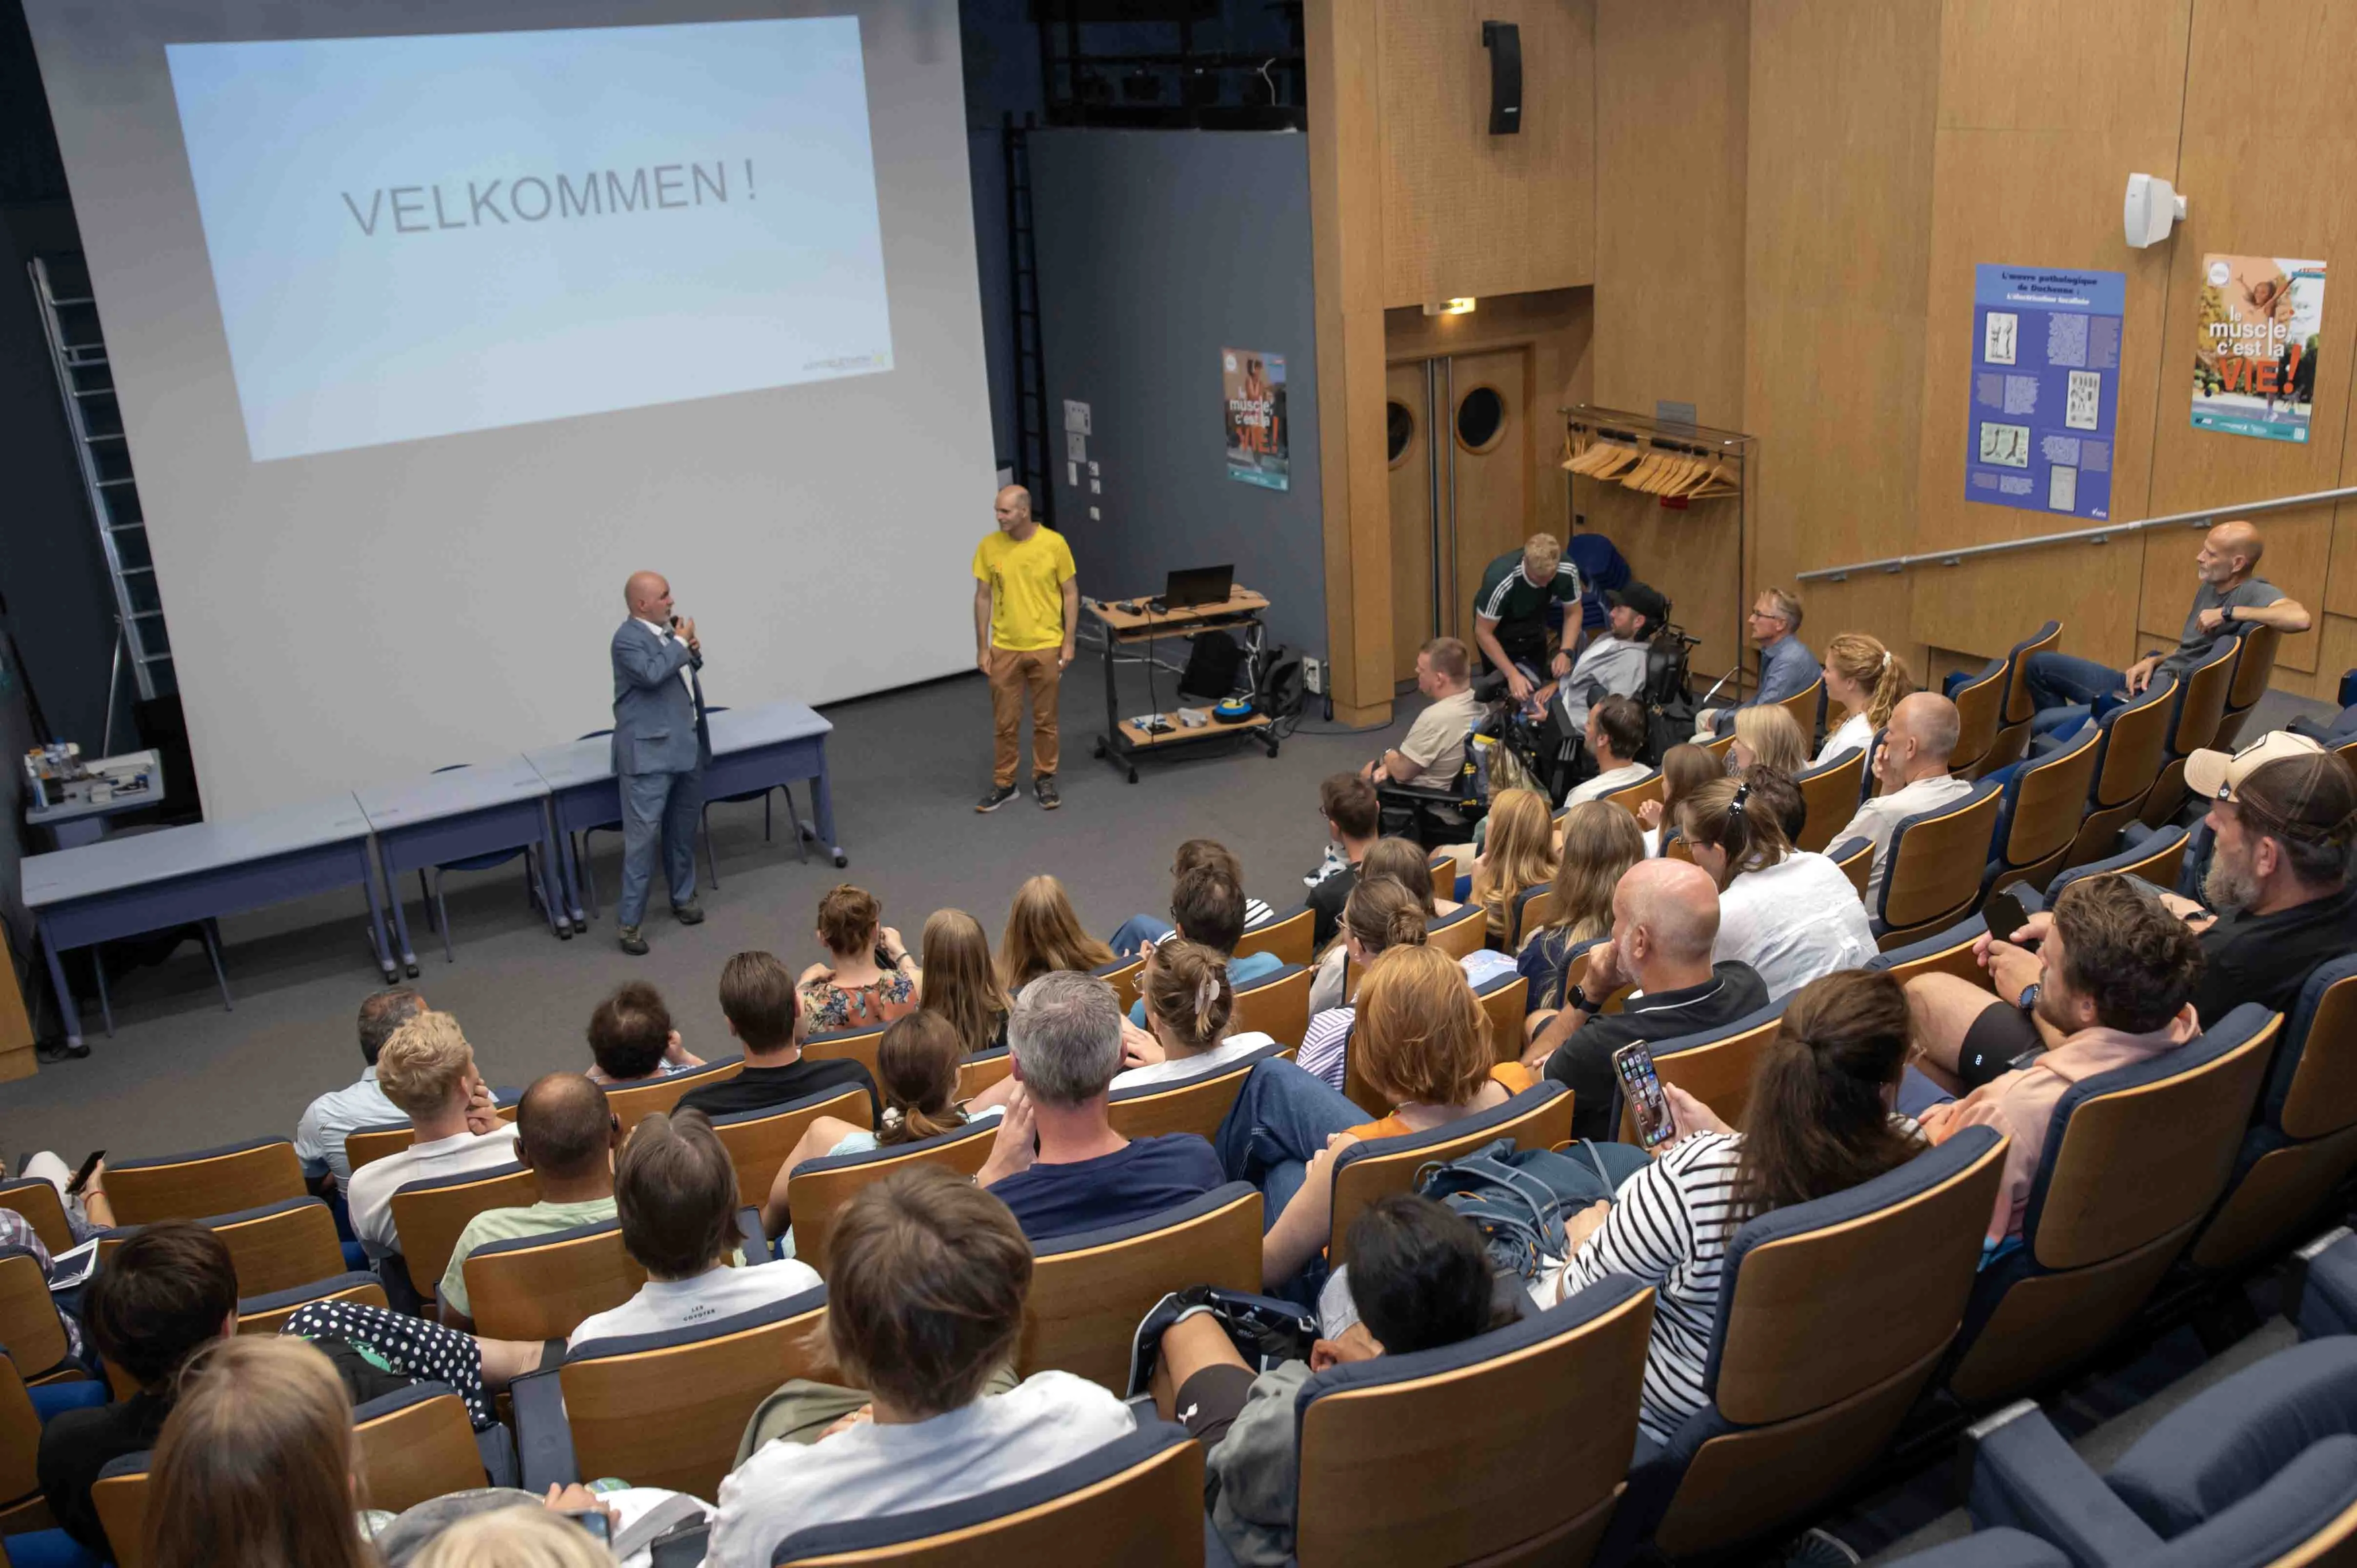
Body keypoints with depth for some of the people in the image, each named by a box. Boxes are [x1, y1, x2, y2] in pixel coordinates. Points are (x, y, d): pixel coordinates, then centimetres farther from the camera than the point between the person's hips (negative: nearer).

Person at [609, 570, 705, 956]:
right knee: (642, 837, -7)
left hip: (686, 746, 8)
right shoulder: (628, 638, -15)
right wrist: (680, 643, -17)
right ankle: (630, 922, -2)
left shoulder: (668, 631, 10)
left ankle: (683, 896, 34)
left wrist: (693, 652, 3)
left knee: (683, 830, 18)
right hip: (650, 753, -8)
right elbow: (652, 674, -30)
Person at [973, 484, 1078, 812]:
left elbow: (1070, 593, -2)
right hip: (1004, 649, 1)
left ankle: (1044, 780, 24)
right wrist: (982, 647, 0)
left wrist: (1069, 642, -6)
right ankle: (1004, 784, 20)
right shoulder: (988, 546, -5)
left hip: (1046, 647, -1)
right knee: (1005, 722, 8)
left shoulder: (1054, 543, -9)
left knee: (1045, 720, 10)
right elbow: (983, 597, 2)